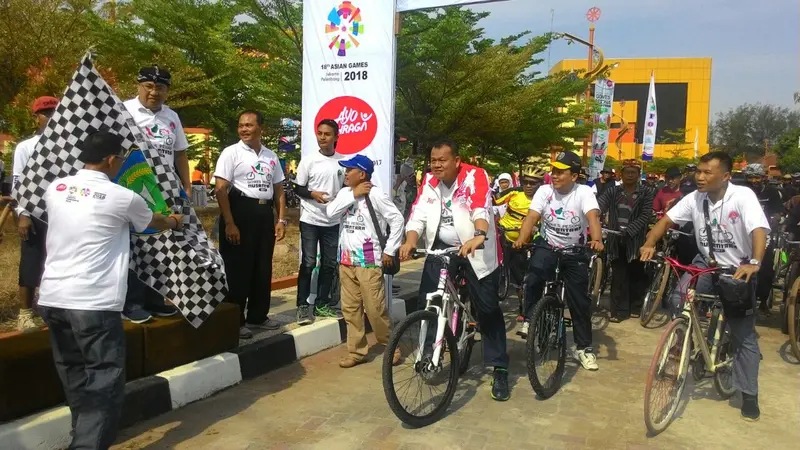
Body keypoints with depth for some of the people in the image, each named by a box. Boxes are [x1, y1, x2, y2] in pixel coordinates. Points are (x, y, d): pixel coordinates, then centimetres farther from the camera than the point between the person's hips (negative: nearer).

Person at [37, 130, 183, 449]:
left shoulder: (55, 189, 9)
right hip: (94, 303, -7)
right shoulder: (122, 197, -5)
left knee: (75, 379, 20)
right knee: (104, 383, -1)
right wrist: (174, 221, 39)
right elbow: (154, 222, 16)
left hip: (52, 298, 7)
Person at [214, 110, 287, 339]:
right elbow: (221, 189, -11)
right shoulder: (231, 153, -4)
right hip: (240, 211, -6)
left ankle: (258, 316, 26)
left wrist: (281, 219, 7)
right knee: (238, 270, -1)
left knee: (263, 268, 12)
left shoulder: (271, 156, 13)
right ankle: (235, 321, 10)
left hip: (265, 214, 6)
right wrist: (229, 223, -19)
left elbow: (279, 190, 17)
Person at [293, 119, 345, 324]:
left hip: (333, 222, 3)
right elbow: (298, 189, 0)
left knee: (329, 264, 9)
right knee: (308, 263, -2)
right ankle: (302, 306, 7)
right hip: (310, 220, -3)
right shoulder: (308, 161, -4)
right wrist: (313, 194, -18)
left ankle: (322, 304, 21)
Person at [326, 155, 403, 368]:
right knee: (350, 308, 10)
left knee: (375, 308, -4)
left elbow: (397, 219, -10)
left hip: (368, 261, -6)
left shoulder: (376, 194, -9)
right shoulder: (344, 193, 10)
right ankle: (357, 351, 21)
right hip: (346, 260, 7)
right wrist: (353, 195, -12)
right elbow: (331, 212, -6)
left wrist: (389, 251, -10)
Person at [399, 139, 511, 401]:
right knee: (426, 302, -2)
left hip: (476, 249, -4)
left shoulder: (475, 176, -13)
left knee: (488, 308, -1)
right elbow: (418, 214, -8)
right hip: (442, 247, 4)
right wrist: (410, 242, -27)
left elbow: (481, 210, -30)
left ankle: (500, 370, 11)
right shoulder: (429, 181, 1)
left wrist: (479, 236, -49)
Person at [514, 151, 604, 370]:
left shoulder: (584, 192, -13)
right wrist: (521, 239, -36)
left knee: (580, 300, 3)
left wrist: (597, 240, -49)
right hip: (548, 247, 1)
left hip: (575, 251, 0)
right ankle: (529, 319, -10)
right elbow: (532, 217, -18)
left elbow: (593, 217, -29)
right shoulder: (544, 191, -8)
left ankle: (584, 347, 19)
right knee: (535, 274, -30)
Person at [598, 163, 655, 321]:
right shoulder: (613, 191, 7)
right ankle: (620, 310, 5)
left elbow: (646, 216, -9)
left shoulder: (646, 192, 1)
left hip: (635, 239, -1)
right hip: (616, 238, 1)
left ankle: (635, 307, 26)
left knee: (636, 274, 10)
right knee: (618, 275, 1)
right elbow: (598, 205, -8)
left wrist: (628, 230, -21)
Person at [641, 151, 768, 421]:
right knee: (678, 301, -21)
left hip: (738, 270, -3)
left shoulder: (743, 196, -19)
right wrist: (649, 244, -24)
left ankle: (749, 395, 14)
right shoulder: (695, 198, -7)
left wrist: (754, 263, -47)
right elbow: (667, 220, -6)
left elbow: (759, 231, -30)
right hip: (706, 264, 3)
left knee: (744, 335, 2)